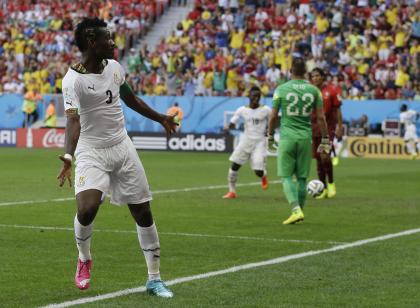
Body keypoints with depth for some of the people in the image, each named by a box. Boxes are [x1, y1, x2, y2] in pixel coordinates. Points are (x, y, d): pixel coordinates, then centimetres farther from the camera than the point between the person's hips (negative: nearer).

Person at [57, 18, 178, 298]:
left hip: (122, 147, 6)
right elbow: (73, 120, -29)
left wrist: (161, 119, 26)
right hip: (91, 152, -6)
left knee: (144, 213, 4)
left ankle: (154, 278, 16)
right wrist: (68, 157, -44)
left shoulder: (114, 67, 2)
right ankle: (84, 259, 7)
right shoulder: (74, 80, -18)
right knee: (87, 209, -25)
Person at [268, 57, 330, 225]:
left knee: (286, 176, 1)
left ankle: (296, 210, -15)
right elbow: (321, 118, 3)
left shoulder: (281, 89, -3)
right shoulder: (314, 90, 2)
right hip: (306, 137, 2)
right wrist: (325, 141, 10)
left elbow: (273, 116, 2)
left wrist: (270, 136, 15)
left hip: (287, 137, -2)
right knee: (302, 177, 11)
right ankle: (299, 212, 14)